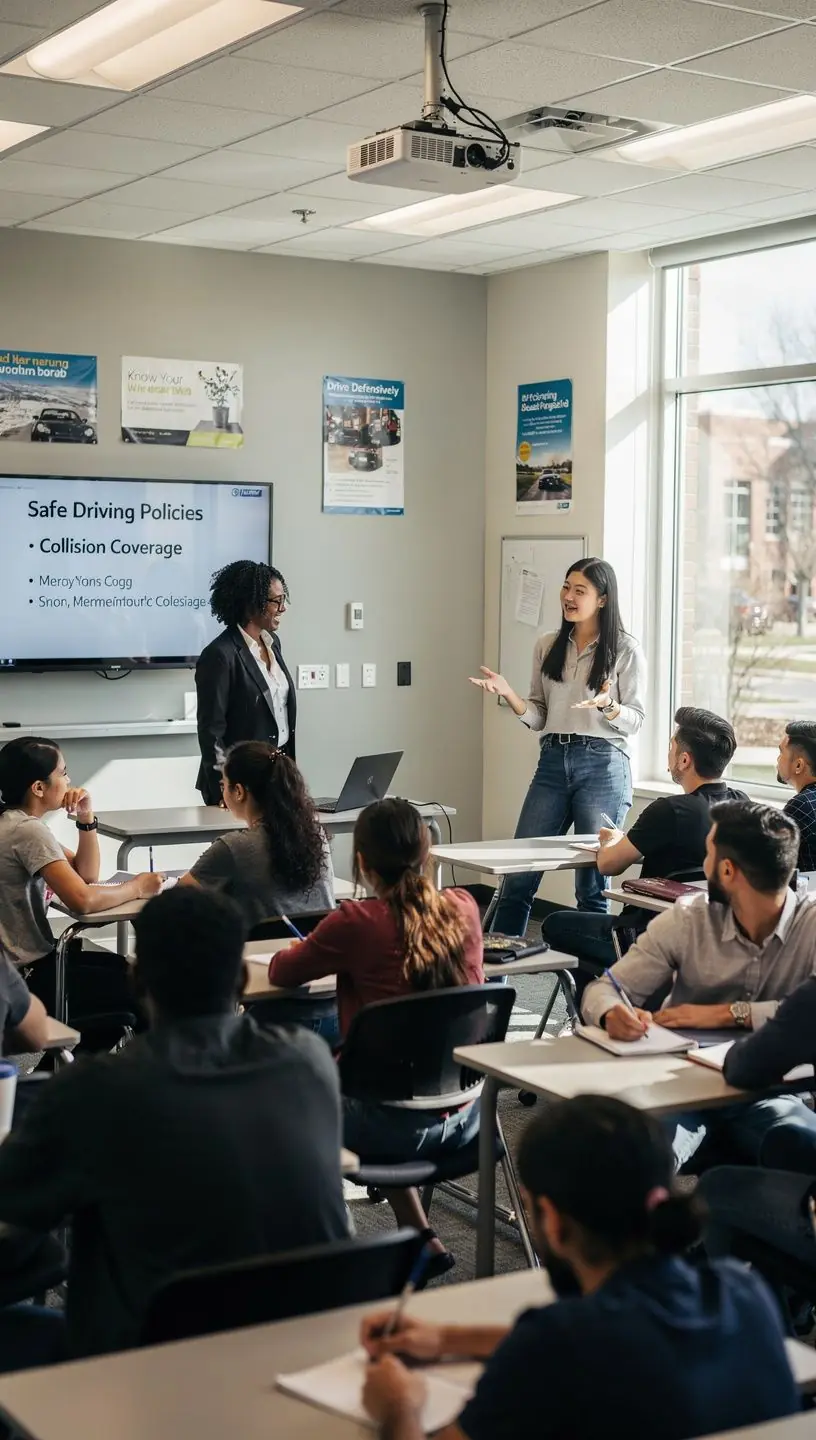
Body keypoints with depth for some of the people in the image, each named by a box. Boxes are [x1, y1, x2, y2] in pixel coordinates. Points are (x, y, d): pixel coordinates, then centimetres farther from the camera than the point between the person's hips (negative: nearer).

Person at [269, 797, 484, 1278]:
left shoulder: (357, 922, -17)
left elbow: (283, 973, -1)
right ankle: (423, 1239, 33)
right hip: (464, 1117, 5)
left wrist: (315, 951, 21)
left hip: (398, 1124, -5)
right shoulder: (464, 908, -3)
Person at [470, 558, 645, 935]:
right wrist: (507, 694, -5)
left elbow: (635, 720, -1)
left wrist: (607, 705, -22)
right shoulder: (547, 647, 12)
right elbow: (539, 717, 12)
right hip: (552, 762, 4)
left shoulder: (626, 650, -1)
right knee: (518, 873, 3)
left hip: (603, 765, -4)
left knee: (592, 884, 1)